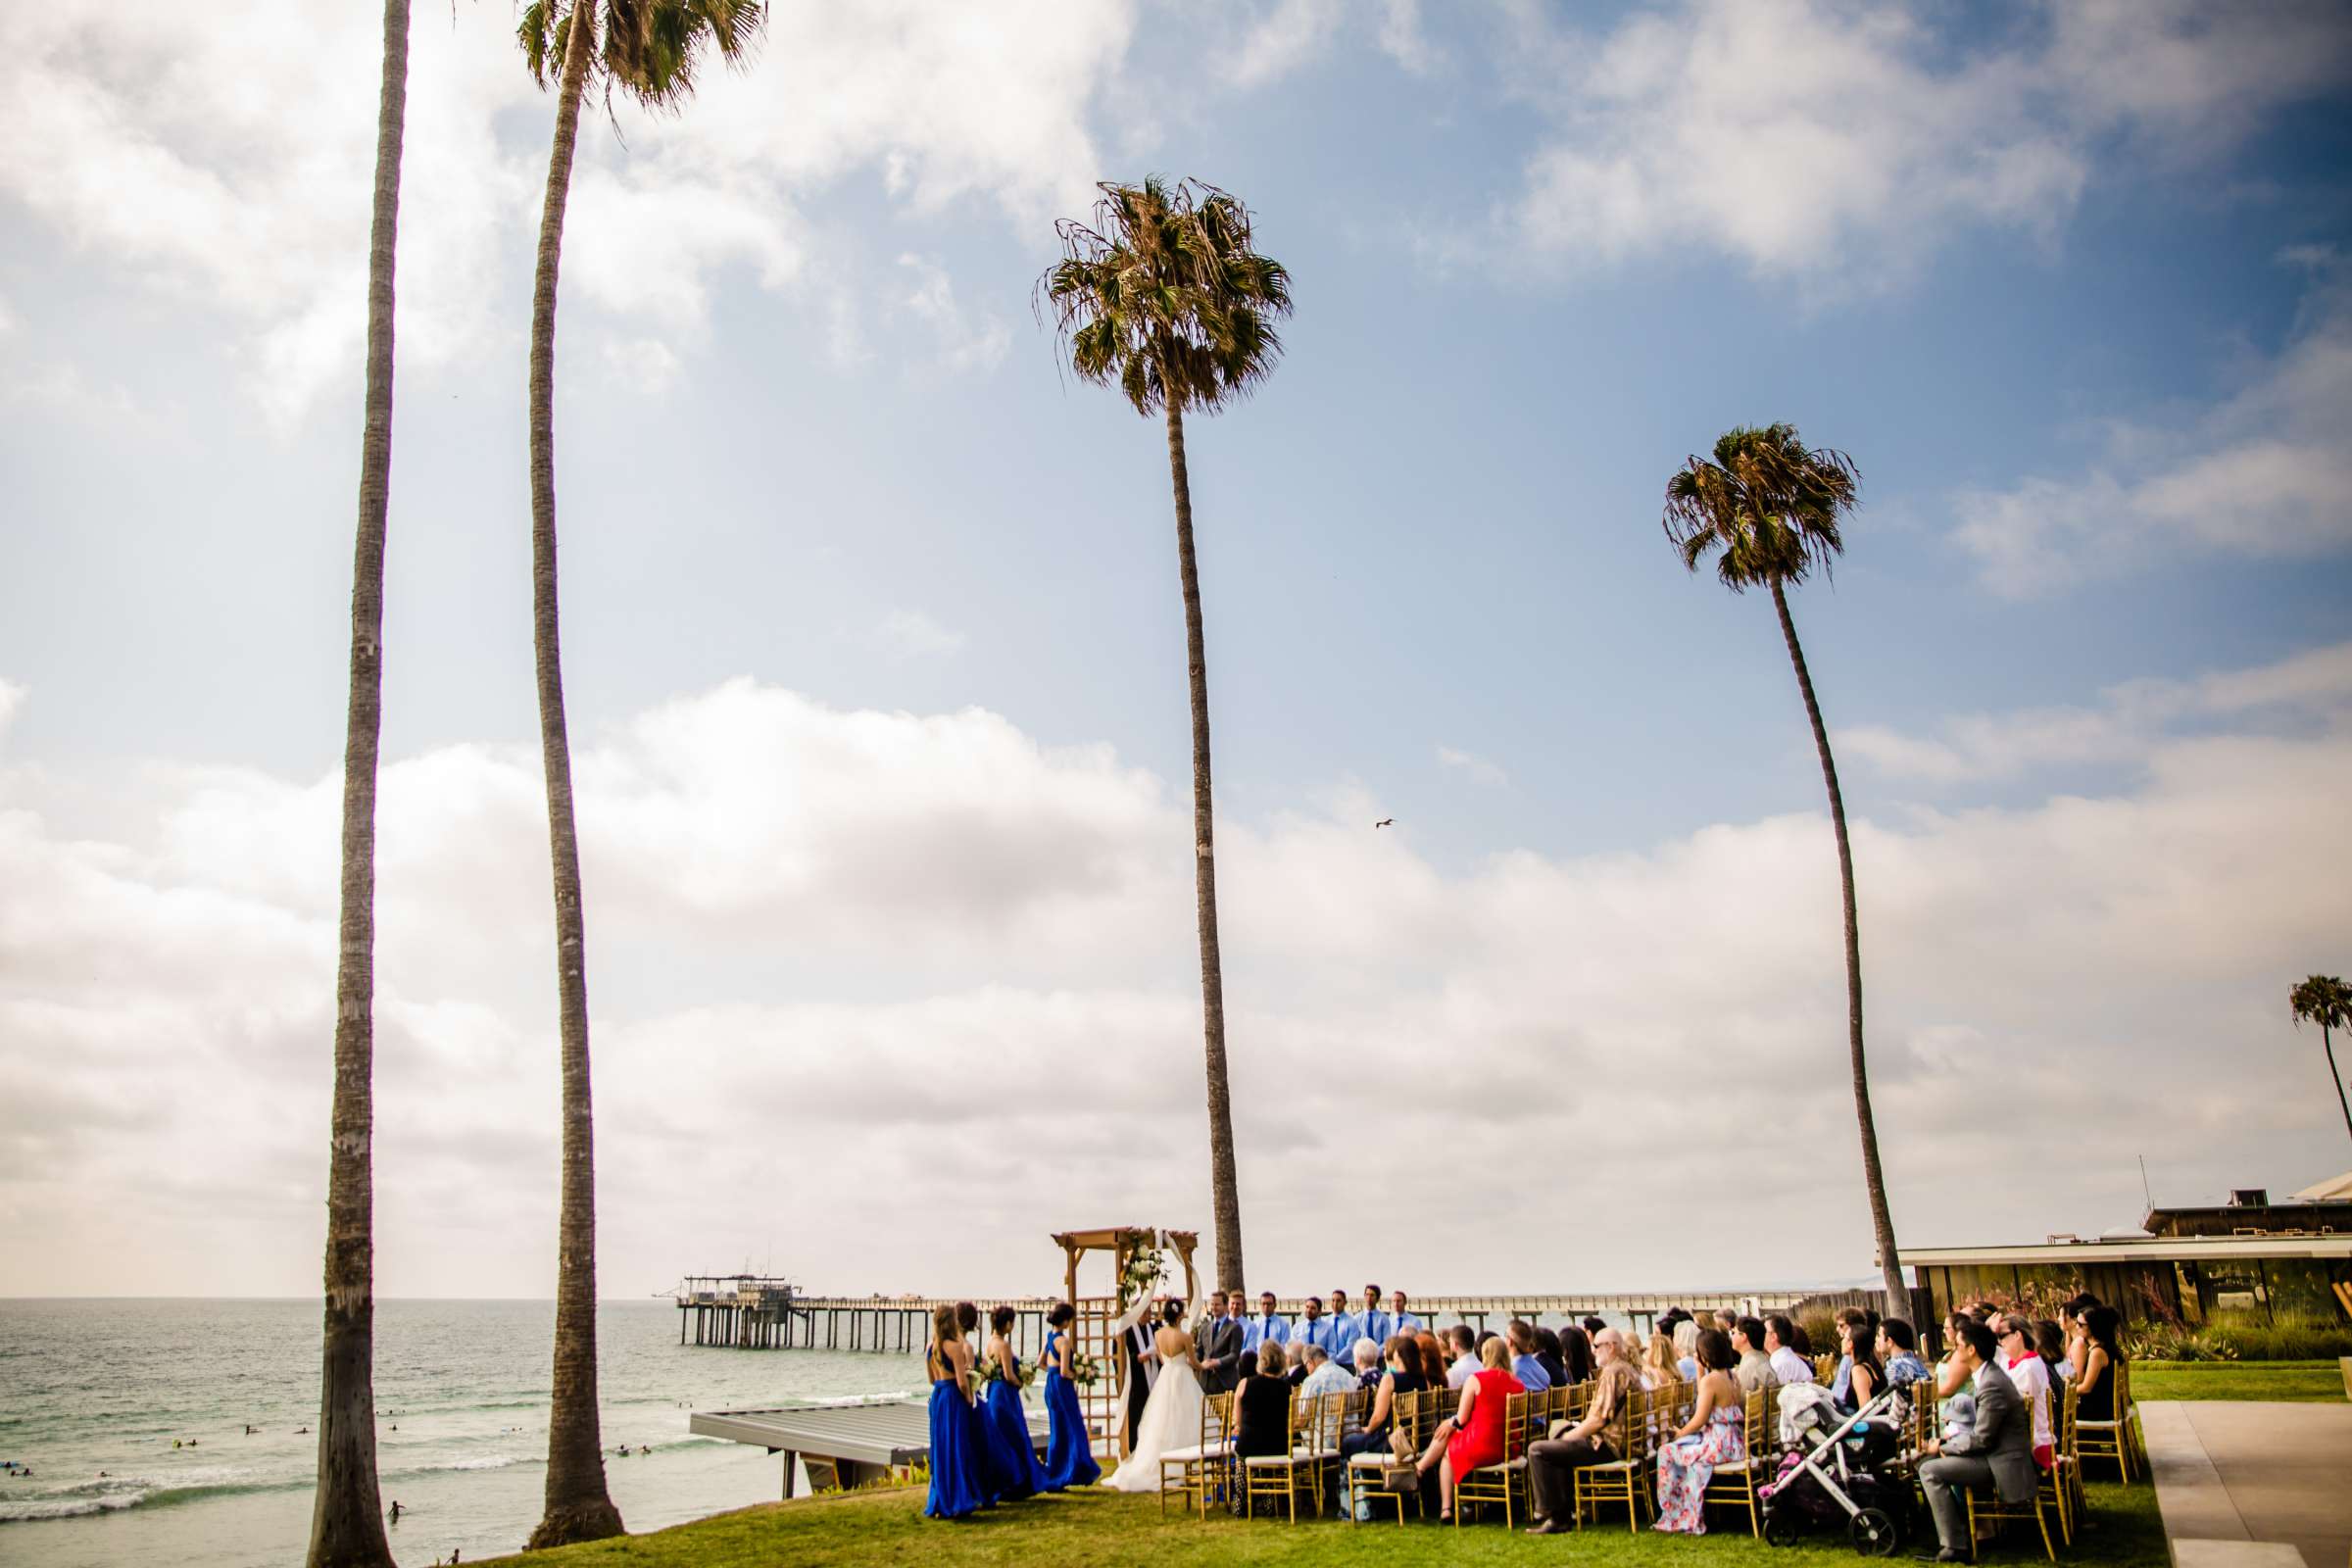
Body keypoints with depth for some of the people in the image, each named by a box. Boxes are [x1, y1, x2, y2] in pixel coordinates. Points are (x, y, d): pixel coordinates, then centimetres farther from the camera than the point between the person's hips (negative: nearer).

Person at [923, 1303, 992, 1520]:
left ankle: (939, 1502, 17)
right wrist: (969, 1398, -2)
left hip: (936, 1397, 7)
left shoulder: (930, 1348, 7)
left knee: (940, 1450, 13)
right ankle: (958, 1501, 2)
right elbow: (962, 1382, -16)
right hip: (954, 1398, -7)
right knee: (957, 1449, 0)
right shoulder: (955, 1347, -15)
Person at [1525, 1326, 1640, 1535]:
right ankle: (1568, 1510, 28)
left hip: (1606, 1446, -11)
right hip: (1622, 1441, 11)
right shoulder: (1628, 1369, 17)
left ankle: (1555, 1517, -9)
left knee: (1537, 1450, -13)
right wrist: (1578, 1428, 11)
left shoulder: (1611, 1372, -16)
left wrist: (1569, 1436, -11)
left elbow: (1599, 1419, -23)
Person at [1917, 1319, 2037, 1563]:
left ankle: (1955, 1546, -11)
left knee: (1930, 1470, -16)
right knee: (1934, 1460, 19)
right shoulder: (1986, 1375, 9)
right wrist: (1954, 1438, 3)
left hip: (2001, 1463, -11)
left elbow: (1981, 1440, -22)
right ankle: (1960, 1528, 24)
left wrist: (1943, 1446, -11)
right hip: (1995, 1451, 11)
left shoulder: (1991, 1385, -24)